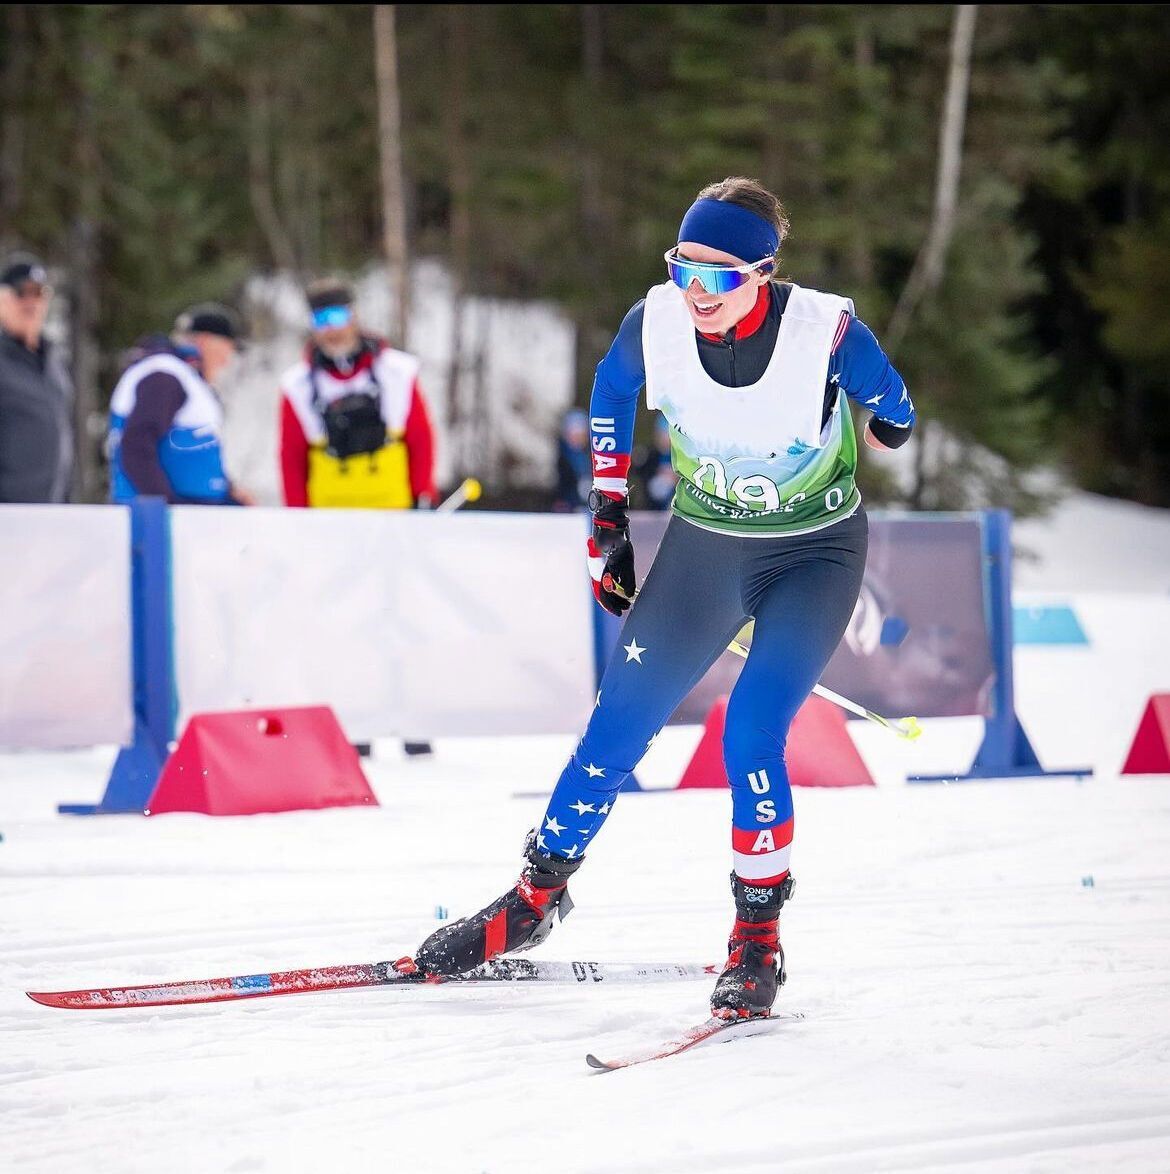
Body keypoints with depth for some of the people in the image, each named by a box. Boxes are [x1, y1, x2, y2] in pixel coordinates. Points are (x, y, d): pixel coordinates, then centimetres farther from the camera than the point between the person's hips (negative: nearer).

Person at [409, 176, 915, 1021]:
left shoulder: (826, 333, -29)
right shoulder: (656, 324, -20)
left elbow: (888, 404, -6)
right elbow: (612, 393, 4)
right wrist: (608, 517, 7)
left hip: (816, 553, -3)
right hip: (704, 542, 3)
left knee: (752, 737, -19)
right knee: (619, 726, 3)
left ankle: (759, 936, -2)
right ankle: (538, 895, 21)